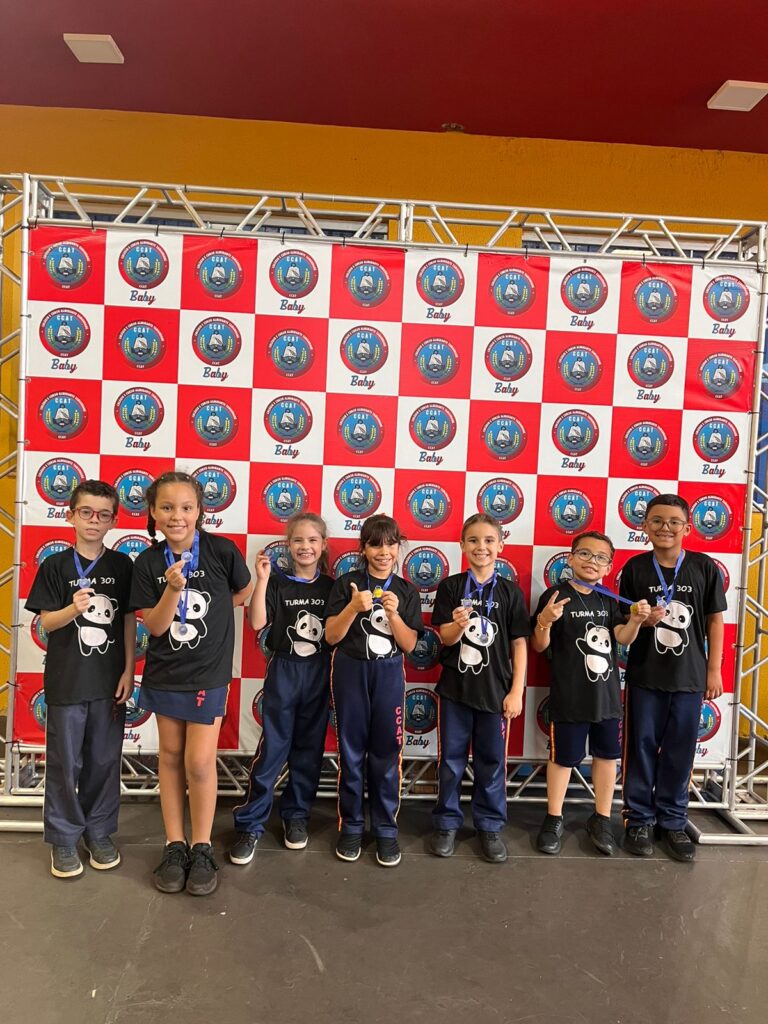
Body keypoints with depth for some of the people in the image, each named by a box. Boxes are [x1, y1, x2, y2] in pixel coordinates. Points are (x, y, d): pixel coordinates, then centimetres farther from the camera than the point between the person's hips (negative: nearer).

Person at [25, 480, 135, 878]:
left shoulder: (122, 566, 1)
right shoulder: (55, 566, -4)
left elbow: (129, 622, 3)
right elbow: (46, 622, -5)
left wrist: (128, 672, -1)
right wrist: (74, 609, -25)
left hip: (109, 681, 1)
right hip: (66, 681, -1)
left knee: (104, 760, 11)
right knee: (65, 762, 8)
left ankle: (99, 832, 27)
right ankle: (63, 838, 25)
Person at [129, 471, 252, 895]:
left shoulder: (222, 550, -13)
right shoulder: (148, 563, -7)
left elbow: (243, 594, 4)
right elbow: (154, 626, -10)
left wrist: (212, 613, 1)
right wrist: (174, 588, -23)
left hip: (208, 672, -3)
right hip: (165, 671, 3)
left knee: (199, 761, -2)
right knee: (170, 755, 13)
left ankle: (201, 849, 19)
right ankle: (174, 846, 27)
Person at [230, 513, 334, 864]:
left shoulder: (330, 586, 4)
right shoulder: (277, 583, -4)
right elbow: (256, 622, -18)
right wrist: (262, 579, -24)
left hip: (319, 673, 3)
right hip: (284, 671, -3)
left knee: (309, 748, 12)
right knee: (272, 748, -2)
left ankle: (296, 815, 29)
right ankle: (249, 824, 10)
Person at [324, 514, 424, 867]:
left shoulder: (406, 591, 2)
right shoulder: (346, 583, -3)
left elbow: (409, 645, -1)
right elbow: (331, 636, -6)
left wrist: (393, 613, -17)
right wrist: (354, 606, -21)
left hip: (388, 675, 1)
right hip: (350, 672, -1)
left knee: (387, 753, 6)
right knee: (351, 751, 8)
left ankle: (386, 829, 20)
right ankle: (350, 825, 23)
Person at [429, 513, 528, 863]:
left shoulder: (510, 591, -2)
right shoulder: (450, 587, -3)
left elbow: (519, 644, 0)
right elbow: (445, 638, -4)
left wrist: (516, 692, -4)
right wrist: (458, 624, -27)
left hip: (495, 689, 0)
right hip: (455, 687, 0)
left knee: (491, 762, 11)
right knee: (451, 759, 11)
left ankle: (490, 826, 27)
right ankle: (447, 823, 27)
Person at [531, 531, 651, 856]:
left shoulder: (608, 599, 6)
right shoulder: (556, 596, -12)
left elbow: (623, 638, -1)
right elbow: (539, 646, -12)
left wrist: (635, 619, -20)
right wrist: (544, 621, -32)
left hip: (607, 693, 6)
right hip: (569, 695, -6)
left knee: (607, 754, 15)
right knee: (563, 756, 7)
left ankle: (601, 820, 33)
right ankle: (553, 820, 25)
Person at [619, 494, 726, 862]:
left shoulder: (704, 567, -3)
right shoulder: (635, 568, -3)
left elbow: (715, 620, 3)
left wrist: (714, 670, 1)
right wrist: (642, 619, -16)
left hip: (689, 676, 0)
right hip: (645, 675, 0)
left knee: (680, 751, 10)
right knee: (642, 747, 8)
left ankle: (673, 822, 25)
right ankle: (639, 819, 22)